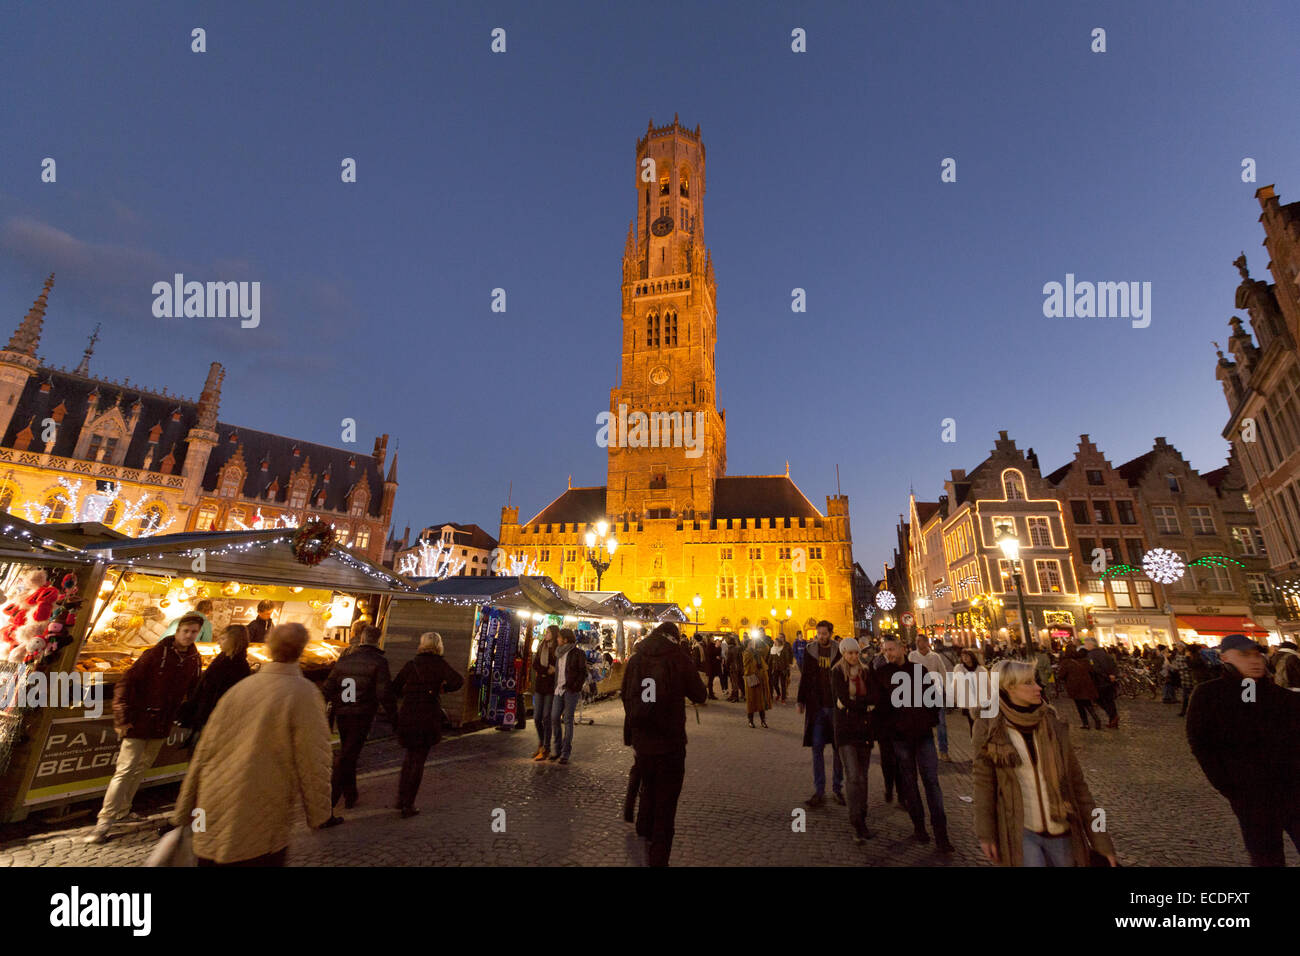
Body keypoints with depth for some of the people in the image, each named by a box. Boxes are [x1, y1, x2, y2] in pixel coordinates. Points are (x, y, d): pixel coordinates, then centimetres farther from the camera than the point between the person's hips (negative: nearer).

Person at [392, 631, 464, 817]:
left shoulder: (411, 664, 2)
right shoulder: (439, 664, -6)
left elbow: (395, 689, 3)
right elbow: (458, 681, -17)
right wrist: (444, 687, 2)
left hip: (406, 716, 3)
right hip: (428, 718, -3)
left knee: (410, 756, 23)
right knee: (419, 760, 8)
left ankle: (401, 798, 27)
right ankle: (408, 805, 8)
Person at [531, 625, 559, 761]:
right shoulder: (541, 647, 10)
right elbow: (535, 664, 1)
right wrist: (547, 670, -13)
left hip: (551, 688, -5)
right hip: (539, 686, 6)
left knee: (546, 718, -2)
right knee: (537, 718, 9)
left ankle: (546, 749, 10)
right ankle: (541, 744, 30)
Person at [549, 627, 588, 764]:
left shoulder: (578, 654, -7)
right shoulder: (559, 653, 14)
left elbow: (583, 673, -7)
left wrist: (575, 686, -14)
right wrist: (556, 686, 13)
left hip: (570, 691, -7)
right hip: (559, 690, 7)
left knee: (567, 720, -1)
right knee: (554, 718, 5)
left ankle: (565, 753, 7)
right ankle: (558, 750, 19)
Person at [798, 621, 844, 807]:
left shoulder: (839, 651, -3)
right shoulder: (810, 650, 1)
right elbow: (804, 677, 6)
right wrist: (801, 701, 4)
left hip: (836, 706, -1)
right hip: (816, 707, 1)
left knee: (838, 748, 9)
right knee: (817, 748, 3)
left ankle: (838, 789, 23)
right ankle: (819, 792, 10)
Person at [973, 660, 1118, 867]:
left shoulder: (1052, 724, -3)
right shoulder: (990, 729, -12)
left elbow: (1077, 782, 1)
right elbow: (983, 781, -5)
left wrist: (1101, 839, -1)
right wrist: (986, 834, -4)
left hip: (1061, 831, 3)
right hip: (1020, 831, -3)